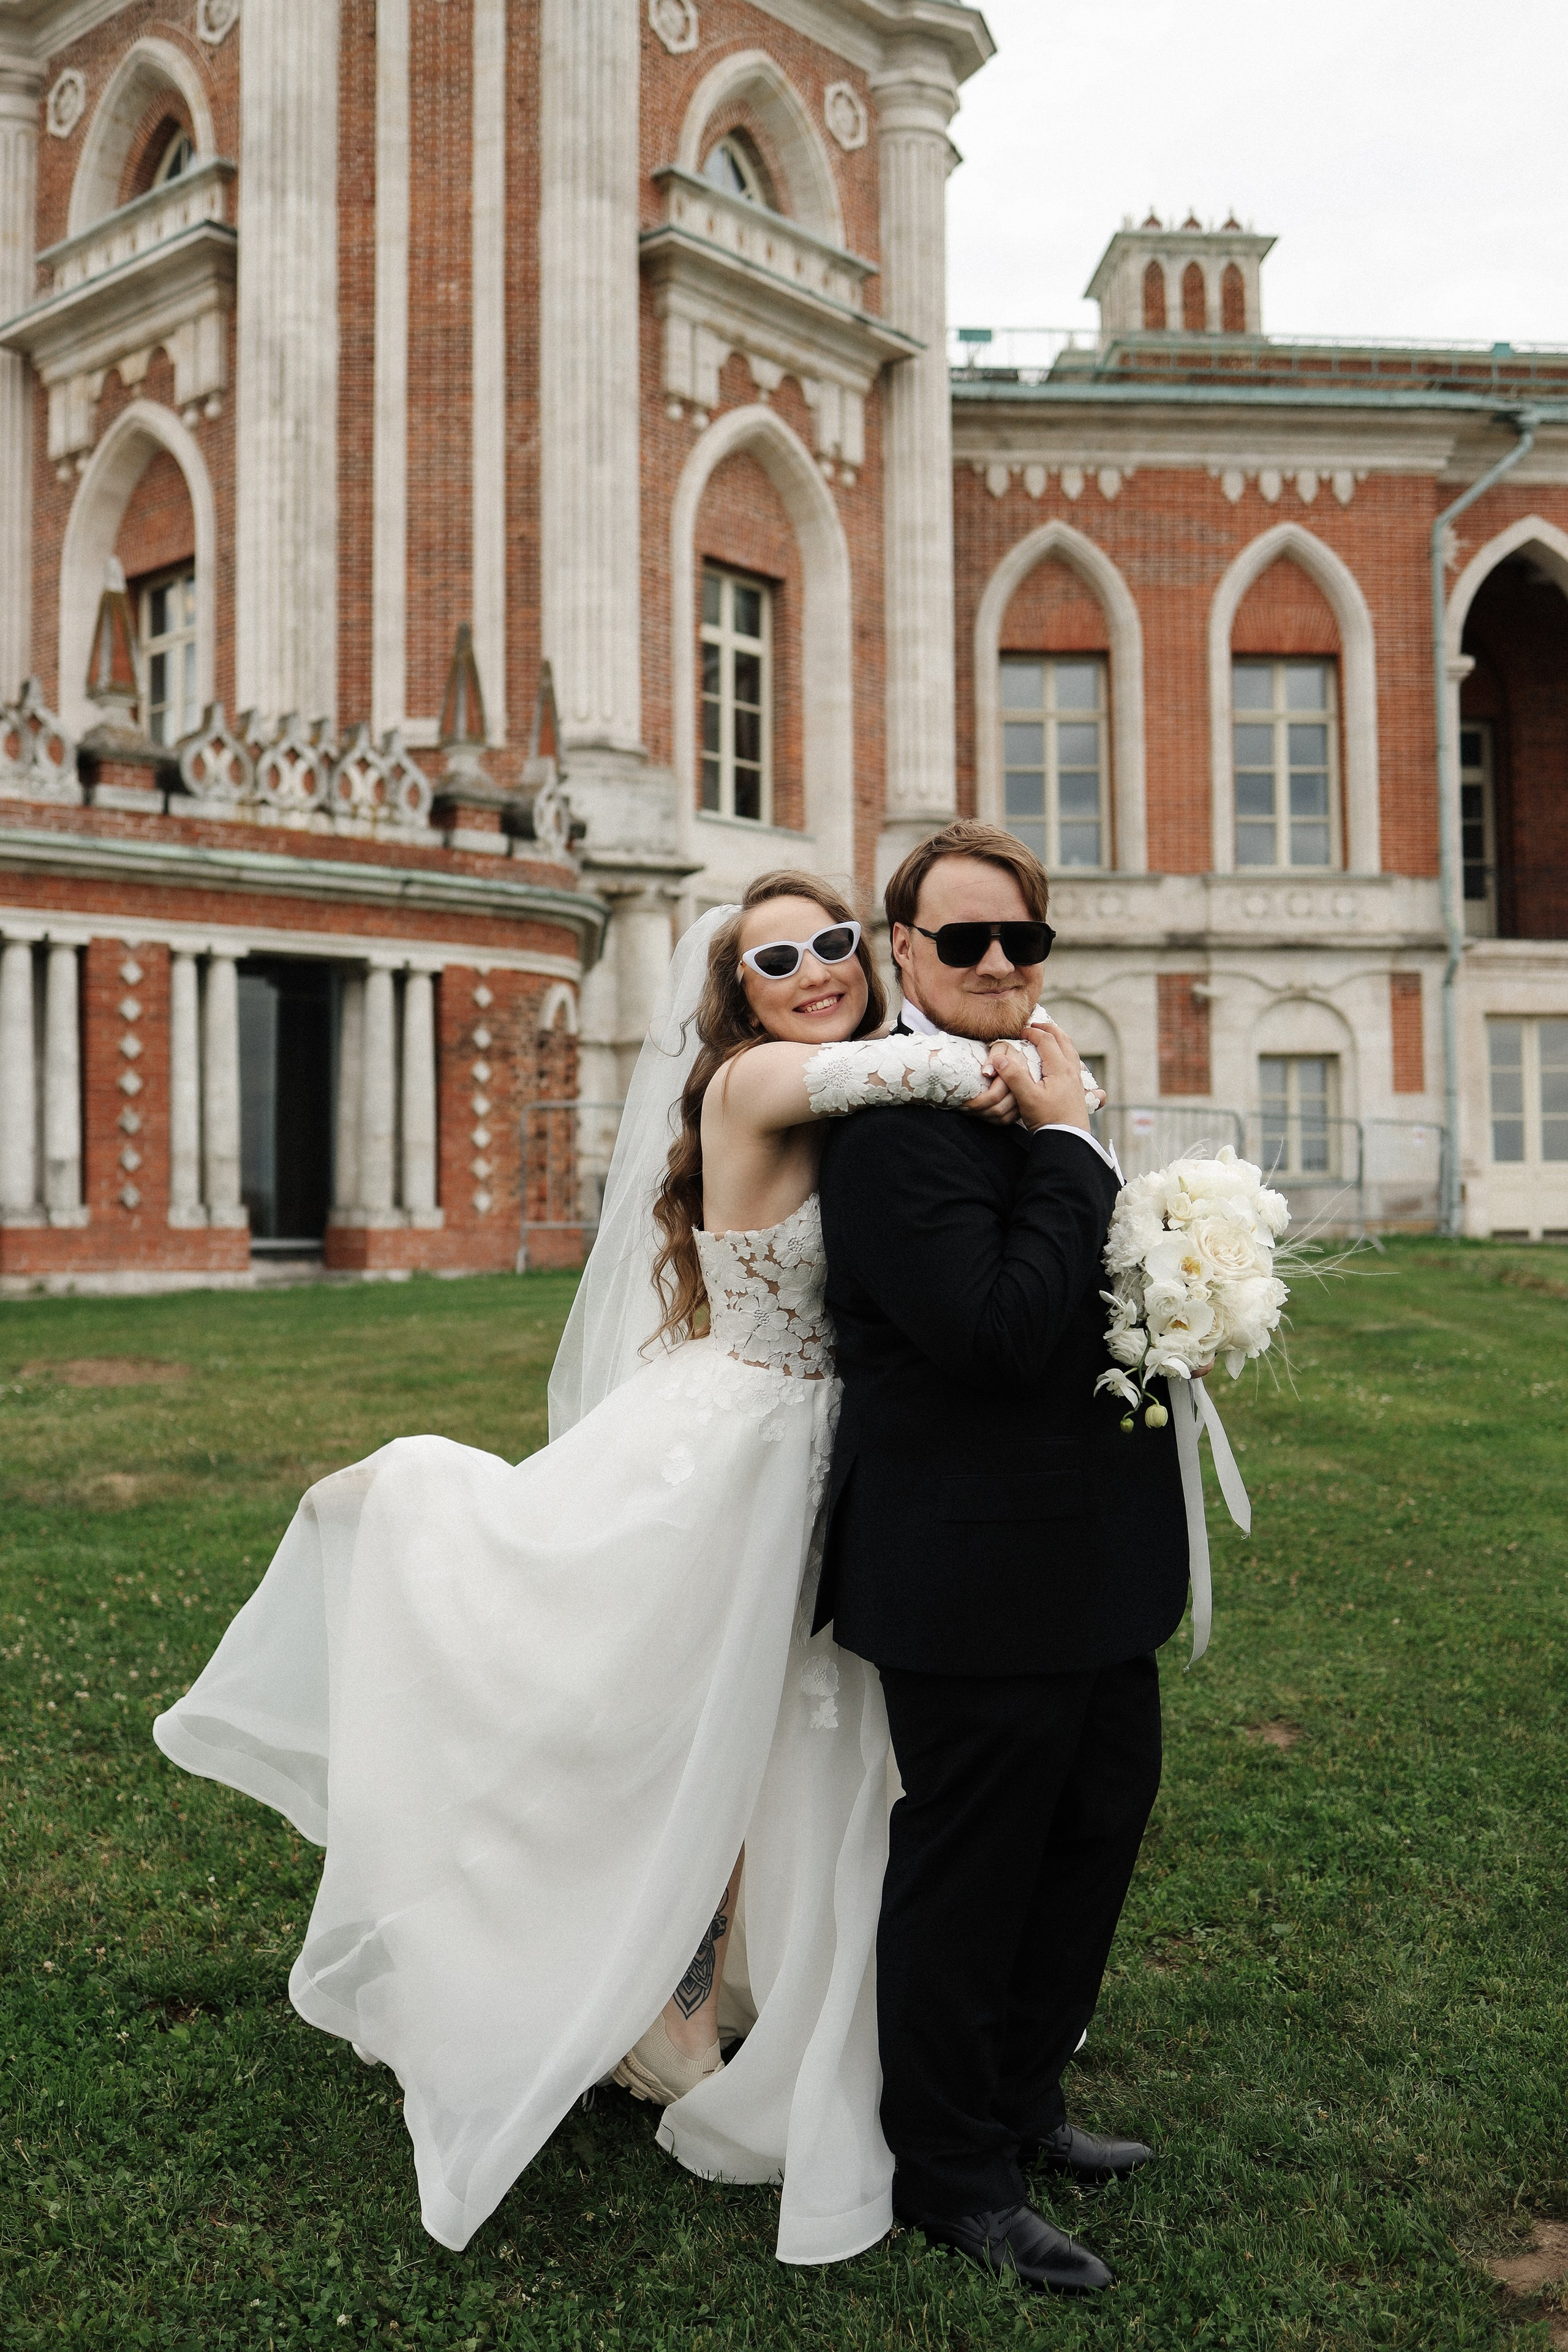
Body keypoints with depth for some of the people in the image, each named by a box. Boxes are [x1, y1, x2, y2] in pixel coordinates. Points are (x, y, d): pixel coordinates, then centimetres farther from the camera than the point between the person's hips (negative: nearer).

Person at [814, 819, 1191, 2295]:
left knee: (1095, 1828, 22)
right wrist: (1065, 1141, -22)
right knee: (967, 1871, 7)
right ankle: (952, 2175, 29)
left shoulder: (1030, 1093, 12)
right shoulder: (894, 1121, -20)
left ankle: (1018, 2104, 43)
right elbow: (1000, 1331, -28)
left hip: (1091, 1565, 10)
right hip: (979, 1575, -10)